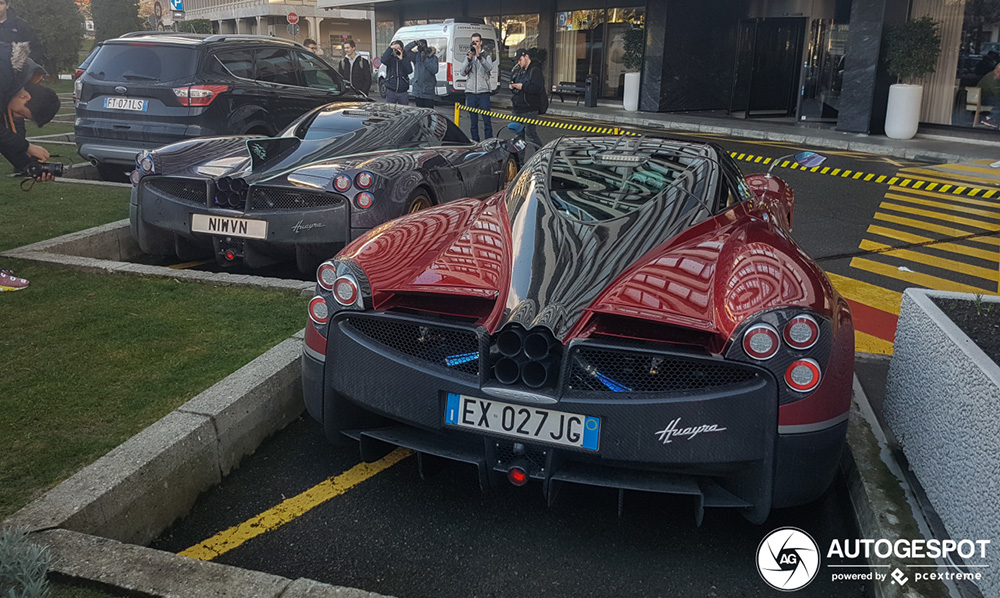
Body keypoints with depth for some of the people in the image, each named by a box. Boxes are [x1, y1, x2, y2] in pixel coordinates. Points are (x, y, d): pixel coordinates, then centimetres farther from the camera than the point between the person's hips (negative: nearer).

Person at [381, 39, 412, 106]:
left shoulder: (405, 57, 5)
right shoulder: (390, 57, 4)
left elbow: (409, 71, -9)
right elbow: (384, 60, -19)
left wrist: (401, 59, -14)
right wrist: (390, 48, -19)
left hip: (403, 92, 0)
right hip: (391, 91, 0)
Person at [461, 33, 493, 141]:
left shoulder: (486, 56, 7)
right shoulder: (468, 57, 13)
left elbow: (489, 68, -15)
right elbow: (463, 72, -1)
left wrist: (479, 56, -27)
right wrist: (469, 58, -14)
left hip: (483, 92, -2)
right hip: (470, 92, 2)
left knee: (487, 120, -7)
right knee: (473, 121, 5)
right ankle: (475, 142, 10)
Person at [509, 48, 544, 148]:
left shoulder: (535, 71, -9)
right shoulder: (521, 72, 20)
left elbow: (538, 88, -23)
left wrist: (522, 87, -22)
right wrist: (513, 87, 6)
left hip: (529, 110, -9)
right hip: (518, 108, 9)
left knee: (530, 133, -12)